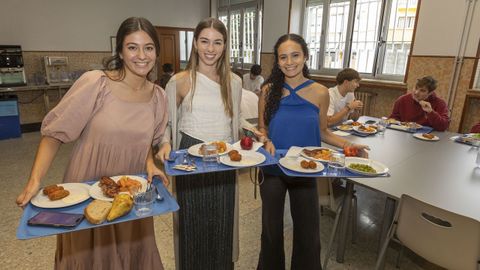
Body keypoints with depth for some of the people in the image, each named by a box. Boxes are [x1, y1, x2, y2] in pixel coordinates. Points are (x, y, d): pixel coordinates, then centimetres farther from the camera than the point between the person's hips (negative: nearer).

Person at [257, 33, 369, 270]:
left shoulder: (320, 93, -6)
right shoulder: (269, 90, -8)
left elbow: (322, 131, 4)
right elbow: (261, 128, 1)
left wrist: (345, 144, -12)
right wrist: (267, 142, -20)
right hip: (273, 168, 0)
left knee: (307, 231, 13)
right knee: (272, 228, 17)